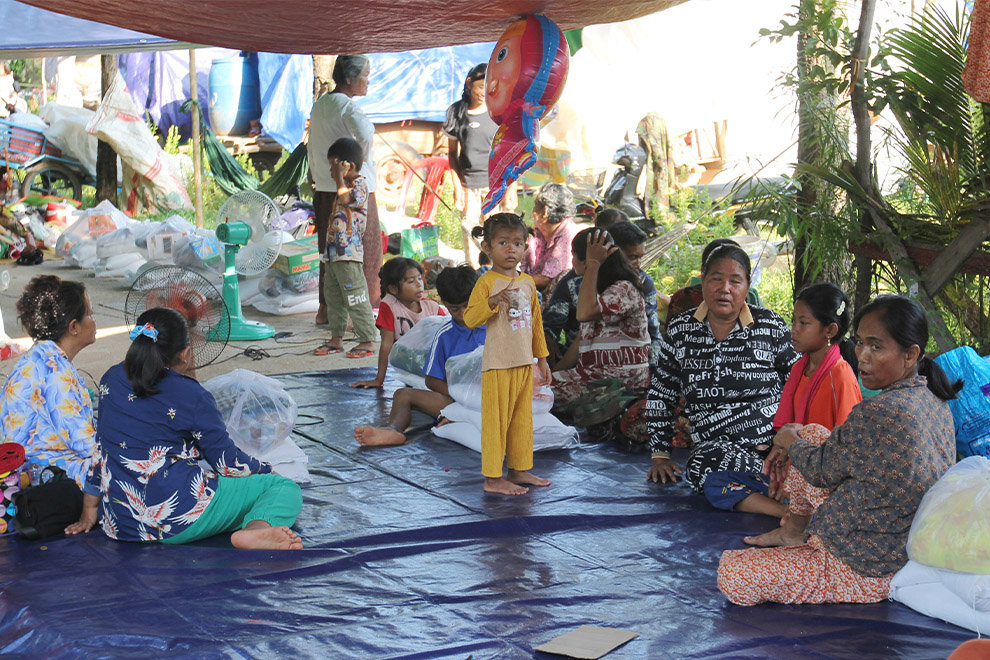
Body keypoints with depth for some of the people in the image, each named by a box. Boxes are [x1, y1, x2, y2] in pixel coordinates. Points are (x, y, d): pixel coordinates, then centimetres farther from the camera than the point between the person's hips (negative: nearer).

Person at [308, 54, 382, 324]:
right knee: (363, 250, -1)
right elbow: (365, 136, -32)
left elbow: (311, 148, 19)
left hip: (323, 189, 9)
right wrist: (360, 160, -14)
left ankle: (326, 309, 20)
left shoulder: (319, 104, 13)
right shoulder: (347, 105, -14)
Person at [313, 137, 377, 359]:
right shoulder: (346, 186, 19)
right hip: (333, 253, 10)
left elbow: (344, 198, -29)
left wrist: (339, 176, -19)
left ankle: (367, 341, -2)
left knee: (356, 299, -7)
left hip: (349, 253, -10)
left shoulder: (359, 184, -9)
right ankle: (336, 339, 22)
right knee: (332, 297, 14)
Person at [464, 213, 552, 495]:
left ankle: (519, 469, 24)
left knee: (523, 419, 13)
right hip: (497, 364, -7)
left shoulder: (528, 282, 12)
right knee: (496, 420, -3)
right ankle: (493, 478, 2)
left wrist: (542, 358, 19)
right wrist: (493, 301, -31)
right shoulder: (487, 282, -8)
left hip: (524, 363, 7)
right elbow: (470, 319, -16)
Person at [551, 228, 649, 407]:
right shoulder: (600, 288, 21)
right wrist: (556, 370, 7)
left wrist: (593, 264, -21)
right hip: (595, 372, 10)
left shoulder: (624, 289, -12)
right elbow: (583, 340, 19)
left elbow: (585, 313, -31)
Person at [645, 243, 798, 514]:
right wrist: (660, 455, 15)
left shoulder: (770, 327, 4)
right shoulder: (681, 331, 9)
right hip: (717, 448, 2)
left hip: (775, 441, -2)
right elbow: (660, 395, 18)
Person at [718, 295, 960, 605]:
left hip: (865, 572, -10)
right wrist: (801, 438, 16)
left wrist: (790, 442, 10)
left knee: (732, 574, -15)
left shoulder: (878, 414, -30)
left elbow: (820, 471, -11)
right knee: (812, 434, 19)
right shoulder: (932, 399, 0)